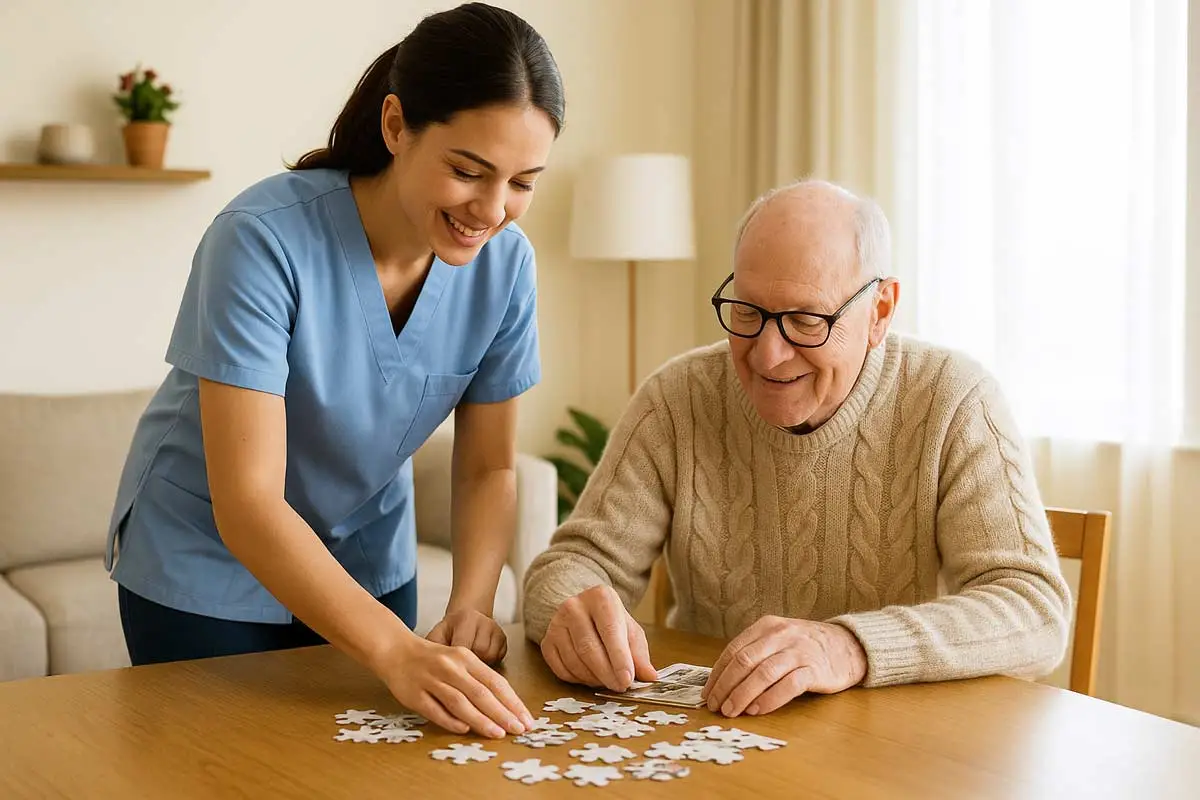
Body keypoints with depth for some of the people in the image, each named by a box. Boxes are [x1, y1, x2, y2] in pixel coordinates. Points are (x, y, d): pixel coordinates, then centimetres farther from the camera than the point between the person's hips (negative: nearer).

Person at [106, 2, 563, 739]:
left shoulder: (504, 263, -15)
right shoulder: (264, 238, -30)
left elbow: (490, 468, -6)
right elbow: (246, 503, -33)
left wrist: (471, 604, -25)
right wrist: (398, 652, -43)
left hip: (368, 563, 4)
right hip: (206, 563, -4)